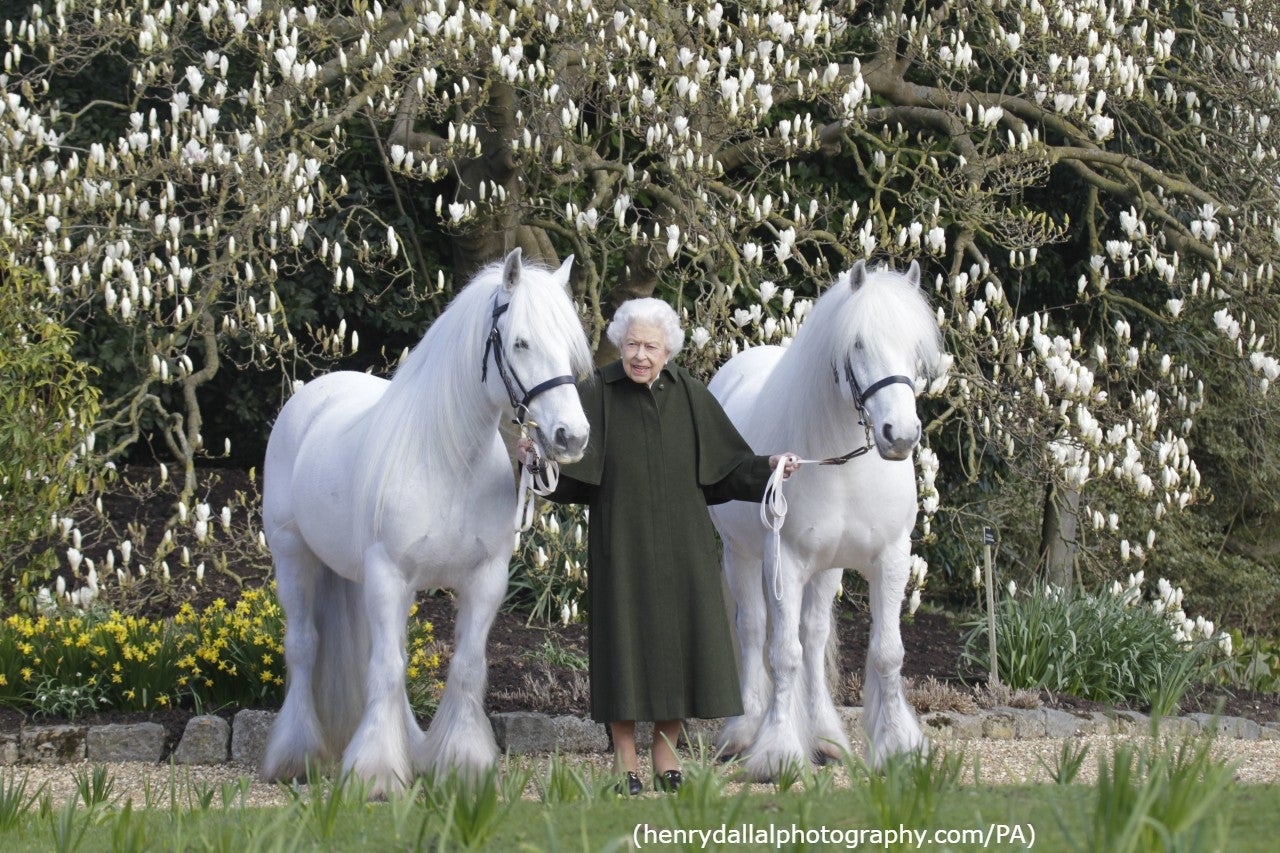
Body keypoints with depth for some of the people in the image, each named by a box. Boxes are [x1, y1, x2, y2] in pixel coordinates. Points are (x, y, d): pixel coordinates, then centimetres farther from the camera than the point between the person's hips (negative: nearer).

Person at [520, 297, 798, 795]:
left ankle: (666, 755, 16)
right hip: (622, 544, -3)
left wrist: (768, 467, -7)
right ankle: (624, 761, 8)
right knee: (626, 639, -1)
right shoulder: (596, 395, -4)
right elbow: (568, 471, -11)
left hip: (681, 544, 3)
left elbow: (726, 465, 8)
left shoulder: (689, 395, 4)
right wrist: (537, 458, -30)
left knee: (679, 638, 4)